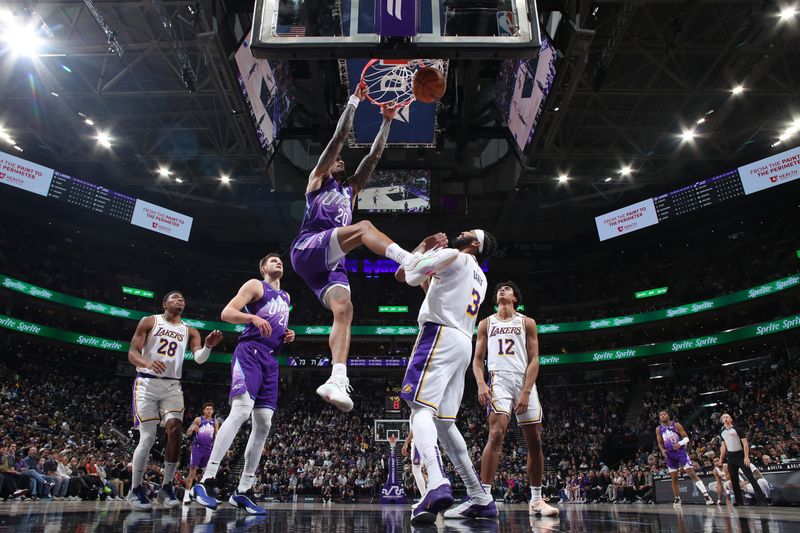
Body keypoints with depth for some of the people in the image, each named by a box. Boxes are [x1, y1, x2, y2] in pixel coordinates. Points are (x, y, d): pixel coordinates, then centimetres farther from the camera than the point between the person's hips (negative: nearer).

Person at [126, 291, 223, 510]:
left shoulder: (190, 331, 11)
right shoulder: (149, 322, 4)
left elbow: (199, 358, -3)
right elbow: (132, 353, -4)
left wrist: (208, 346, -26)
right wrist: (147, 363, -27)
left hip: (172, 386, 3)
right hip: (147, 383, -3)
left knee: (175, 431, -13)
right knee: (147, 438, -7)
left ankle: (166, 487, 1)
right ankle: (135, 490, 9)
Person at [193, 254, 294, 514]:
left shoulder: (286, 297, 27)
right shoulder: (255, 285, 5)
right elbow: (227, 313, -4)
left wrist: (288, 335, 14)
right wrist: (253, 317, -21)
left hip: (271, 359, 8)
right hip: (250, 352, -8)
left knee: (264, 423, 0)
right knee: (241, 410, -25)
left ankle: (243, 491, 6)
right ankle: (206, 481, -23)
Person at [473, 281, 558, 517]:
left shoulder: (527, 323, 11)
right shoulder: (486, 323, 14)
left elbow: (534, 360, 3)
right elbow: (477, 360, 10)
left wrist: (526, 392, -10)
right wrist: (481, 384, -9)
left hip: (525, 381, 1)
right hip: (499, 380, -1)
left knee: (535, 442, 4)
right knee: (496, 433, -21)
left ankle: (536, 499, 18)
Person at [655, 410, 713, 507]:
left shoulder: (676, 425, -7)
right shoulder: (658, 429, 1)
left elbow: (686, 438, -6)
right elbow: (660, 443, 10)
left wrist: (680, 443, -24)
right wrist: (662, 450, -10)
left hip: (680, 452, -3)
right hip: (670, 455, 3)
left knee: (692, 474, -12)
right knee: (674, 478, 7)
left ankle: (706, 495, -13)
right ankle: (677, 499, 17)